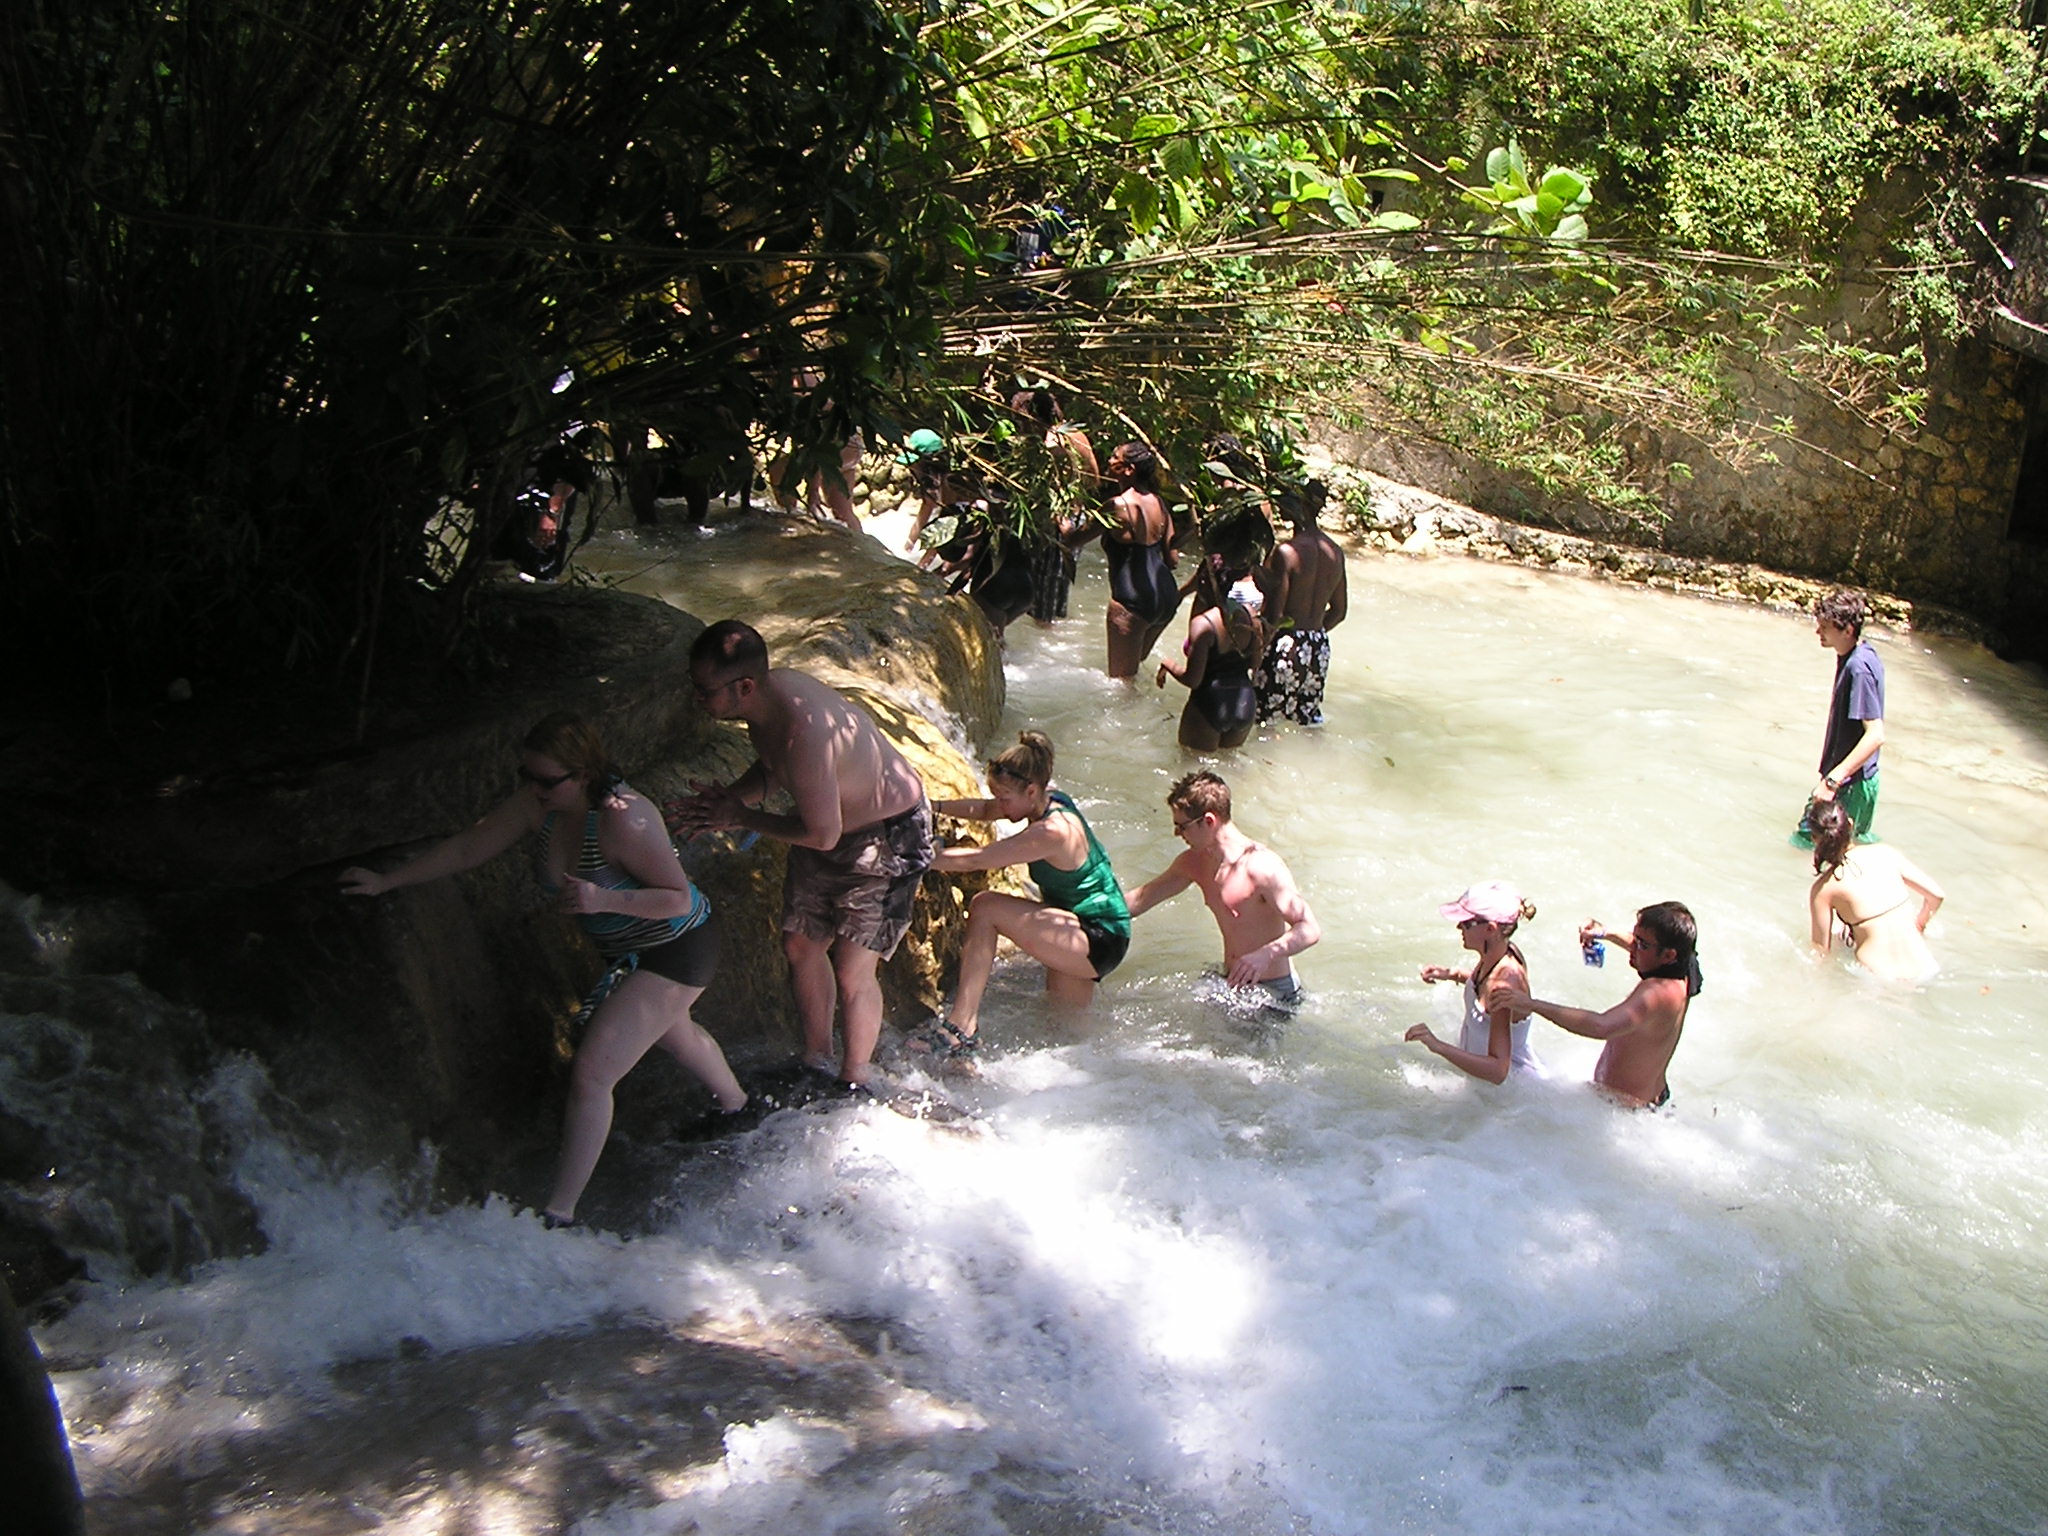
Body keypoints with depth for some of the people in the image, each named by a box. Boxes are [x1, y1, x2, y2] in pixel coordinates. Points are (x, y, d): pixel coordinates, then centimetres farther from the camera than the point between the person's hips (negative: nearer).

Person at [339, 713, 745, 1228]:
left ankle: (558, 1214, -6)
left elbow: (678, 897, -29)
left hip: (675, 951, -10)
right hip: (627, 950, 10)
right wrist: (385, 881, -2)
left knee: (591, 1074, -15)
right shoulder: (538, 803, -14)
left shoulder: (621, 818, -36)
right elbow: (468, 847, -3)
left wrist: (604, 900, -42)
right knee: (673, 1031, 34)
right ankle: (738, 1109, 63)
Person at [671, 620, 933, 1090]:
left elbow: (821, 835, -28)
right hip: (832, 822, 9)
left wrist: (742, 817, -16)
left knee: (852, 973, -3)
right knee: (801, 945, 16)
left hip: (887, 837, -9)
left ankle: (854, 1087, 19)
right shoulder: (769, 689, -11)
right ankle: (817, 1063, 36)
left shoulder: (804, 735, -39)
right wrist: (730, 797, -10)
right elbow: (772, 767, 10)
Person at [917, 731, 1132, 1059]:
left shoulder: (1053, 832, -27)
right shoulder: (1050, 799, 0)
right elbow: (985, 811, 15)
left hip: (1100, 942, -10)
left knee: (985, 907, -21)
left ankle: (961, 1025, -23)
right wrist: (934, 806, 3)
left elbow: (975, 860, -26)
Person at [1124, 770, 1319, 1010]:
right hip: (1232, 982, 7)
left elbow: (1310, 930, -26)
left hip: (1274, 991, -7)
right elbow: (1140, 900, 16)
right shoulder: (1194, 863, 2)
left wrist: (1266, 955, -43)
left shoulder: (1261, 866, -23)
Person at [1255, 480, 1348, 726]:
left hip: (1286, 647, -7)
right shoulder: (1335, 552, 6)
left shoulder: (1286, 551, -17)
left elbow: (1274, 615, -19)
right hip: (1319, 647, 7)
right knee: (1310, 718, 19)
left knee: (1266, 720, 3)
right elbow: (1339, 611, 14)